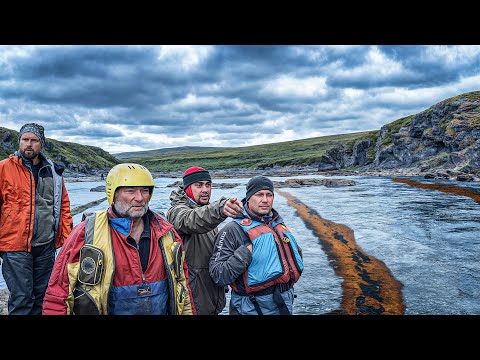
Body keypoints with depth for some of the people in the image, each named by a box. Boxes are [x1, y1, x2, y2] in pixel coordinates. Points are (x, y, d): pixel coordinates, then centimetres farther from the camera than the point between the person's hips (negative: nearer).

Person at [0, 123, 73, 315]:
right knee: (21, 298, 1)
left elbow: (64, 205, 11)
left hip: (46, 246, 4)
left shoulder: (53, 171, 8)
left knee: (42, 295, 16)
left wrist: (67, 237, 6)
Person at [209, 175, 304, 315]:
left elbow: (296, 255, 23)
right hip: (251, 309, -6)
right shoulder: (233, 230, -15)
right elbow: (218, 276, -21)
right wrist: (245, 252, -28)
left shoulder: (279, 225, 6)